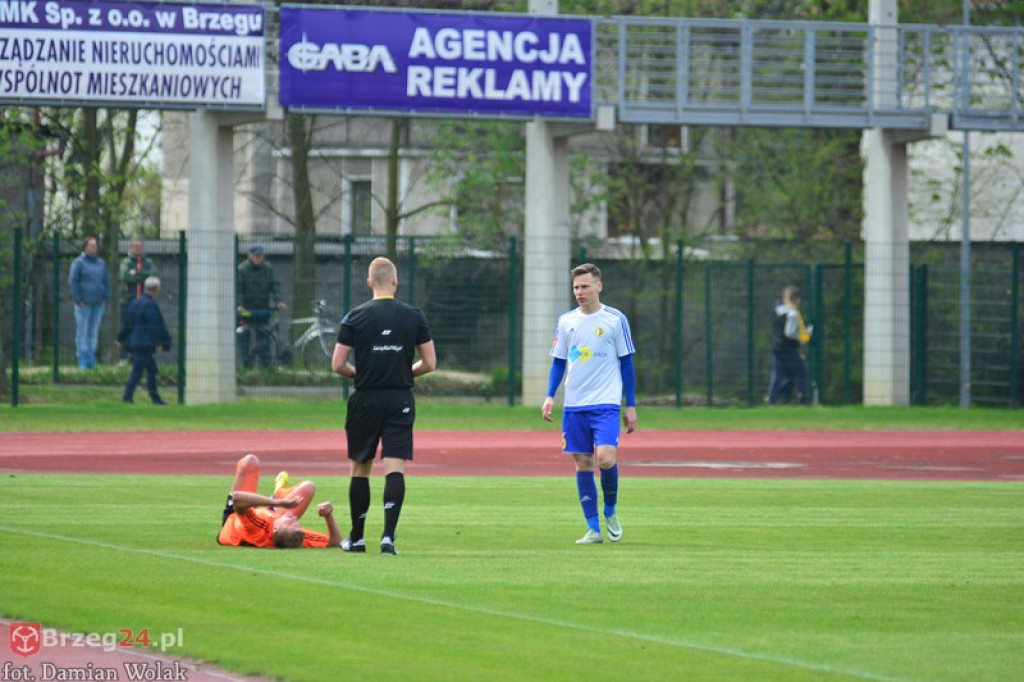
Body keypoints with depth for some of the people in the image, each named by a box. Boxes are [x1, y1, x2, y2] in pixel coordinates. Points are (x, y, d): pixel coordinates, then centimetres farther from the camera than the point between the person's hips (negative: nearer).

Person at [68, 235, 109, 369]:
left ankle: (91, 358, 11)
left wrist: (106, 299, 8)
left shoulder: (101, 263, 13)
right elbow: (72, 281, -5)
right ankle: (82, 360, -2)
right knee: (82, 331, -4)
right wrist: (78, 299, -11)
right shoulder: (79, 263, -2)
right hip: (83, 303, -5)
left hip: (98, 303, 5)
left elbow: (106, 282, 18)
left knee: (94, 331, 6)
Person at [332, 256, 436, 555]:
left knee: (360, 469, 12)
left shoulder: (355, 317, -4)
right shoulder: (413, 316, 0)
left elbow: (338, 364, -5)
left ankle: (357, 537, 20)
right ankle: (388, 536, -18)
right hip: (401, 401, 0)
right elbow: (429, 363, 2)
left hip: (365, 401, 0)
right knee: (395, 469, -4)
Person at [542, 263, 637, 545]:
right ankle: (593, 529, 9)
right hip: (574, 405, 4)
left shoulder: (615, 320, 0)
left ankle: (610, 511, 7)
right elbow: (558, 362, 15)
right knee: (582, 463, 2)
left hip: (606, 404, -4)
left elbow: (626, 363, 4)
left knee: (605, 458, -20)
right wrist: (549, 396, 1)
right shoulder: (566, 321, 9)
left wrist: (631, 406, 1)